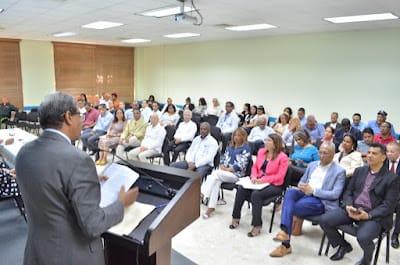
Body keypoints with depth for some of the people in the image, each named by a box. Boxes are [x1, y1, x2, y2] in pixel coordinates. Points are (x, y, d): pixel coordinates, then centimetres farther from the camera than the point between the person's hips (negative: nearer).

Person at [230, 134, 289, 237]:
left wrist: (263, 180, -21)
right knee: (241, 189, -20)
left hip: (274, 185, -6)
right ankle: (235, 218, -8)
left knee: (256, 194, -33)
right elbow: (255, 166, 16)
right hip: (258, 181, 6)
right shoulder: (261, 152, 11)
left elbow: (279, 176, -14)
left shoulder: (283, 157, -9)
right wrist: (254, 176, -5)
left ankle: (257, 226, -22)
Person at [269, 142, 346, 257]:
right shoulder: (312, 165, 18)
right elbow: (302, 181, 23)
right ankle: (284, 232, -40)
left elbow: (335, 194, -9)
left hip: (321, 201, -5)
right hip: (305, 194, 5)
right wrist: (301, 186, -4)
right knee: (290, 191, -30)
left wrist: (313, 190, -17)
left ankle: (285, 244, -19)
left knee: (290, 207, -28)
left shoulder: (339, 171, 0)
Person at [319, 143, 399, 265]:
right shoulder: (359, 171, 14)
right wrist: (348, 206, -10)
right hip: (352, 209, 5)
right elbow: (348, 191, 12)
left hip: (375, 216, -5)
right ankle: (344, 246, 15)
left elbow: (389, 205, -7)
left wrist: (368, 215, -21)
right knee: (324, 220, -15)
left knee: (363, 237, -34)